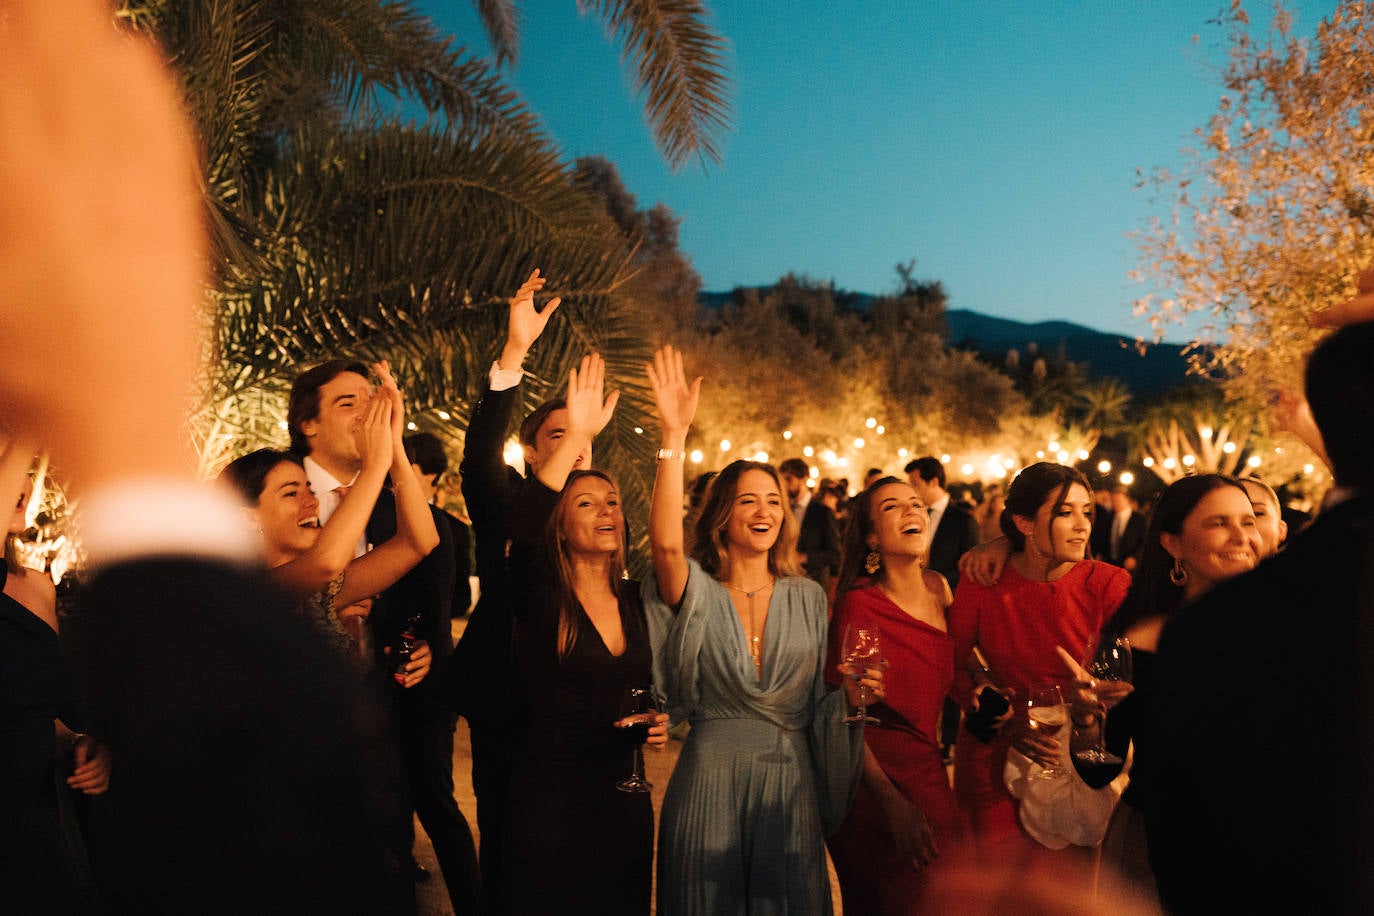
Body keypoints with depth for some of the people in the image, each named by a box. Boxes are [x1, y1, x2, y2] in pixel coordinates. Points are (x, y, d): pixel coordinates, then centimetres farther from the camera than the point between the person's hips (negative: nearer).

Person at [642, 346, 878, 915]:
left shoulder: (807, 597, 5)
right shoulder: (698, 591, -4)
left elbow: (814, 702, 11)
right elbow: (665, 543, -28)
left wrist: (848, 695, -11)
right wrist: (674, 435, -33)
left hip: (790, 787, 3)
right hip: (711, 785, -2)